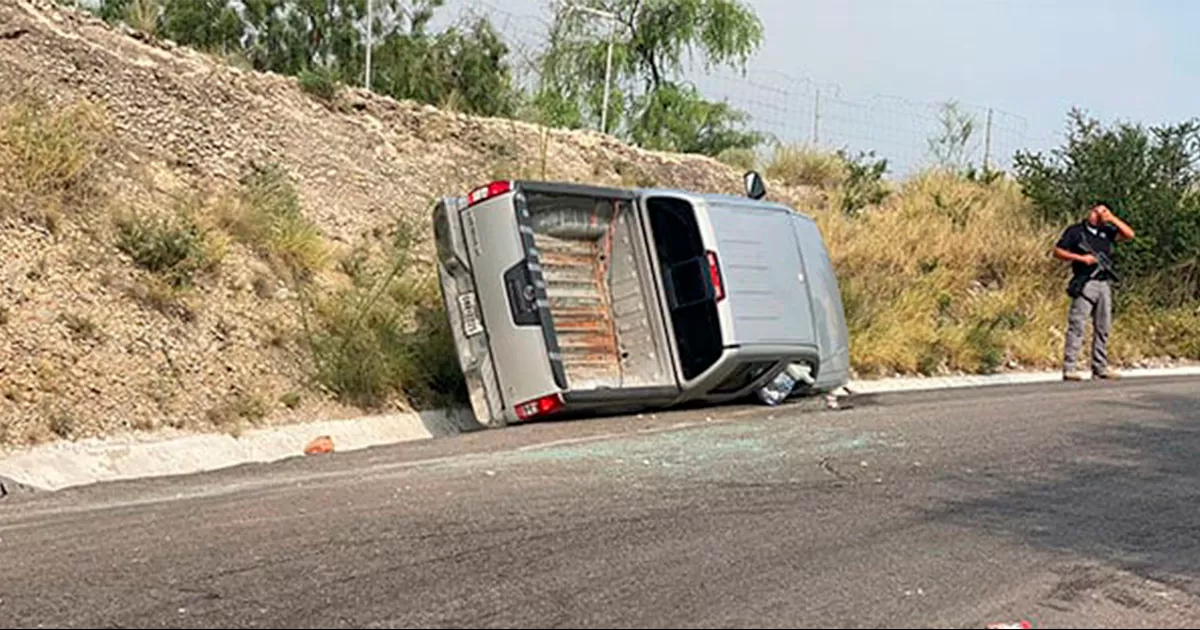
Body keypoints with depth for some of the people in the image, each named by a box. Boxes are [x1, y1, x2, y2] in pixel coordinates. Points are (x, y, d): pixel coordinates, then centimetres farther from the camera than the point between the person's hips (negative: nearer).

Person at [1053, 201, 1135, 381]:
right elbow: (1057, 252, -2)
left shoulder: (1106, 232, 17)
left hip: (1104, 285, 6)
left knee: (1103, 328, 8)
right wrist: (1081, 258, -11)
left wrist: (1113, 219, 5)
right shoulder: (1076, 231, 1)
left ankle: (1100, 368, 14)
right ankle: (1069, 369, -12)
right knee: (1077, 326, -10)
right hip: (1085, 284, -6)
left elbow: (1129, 235, 10)